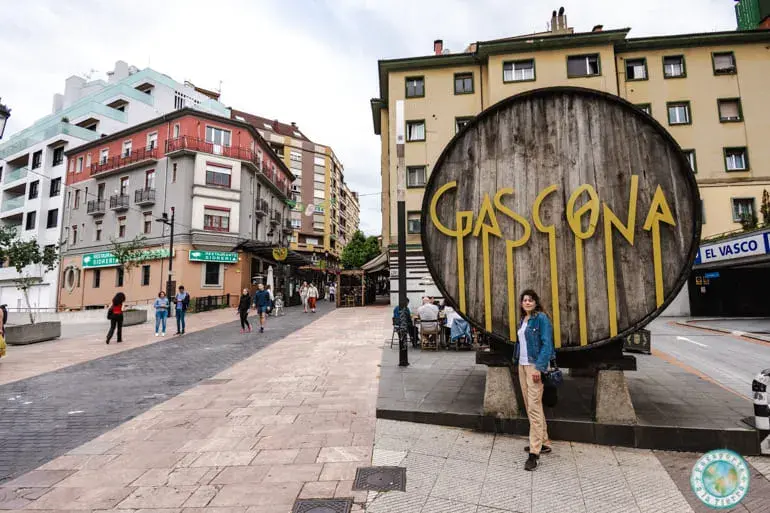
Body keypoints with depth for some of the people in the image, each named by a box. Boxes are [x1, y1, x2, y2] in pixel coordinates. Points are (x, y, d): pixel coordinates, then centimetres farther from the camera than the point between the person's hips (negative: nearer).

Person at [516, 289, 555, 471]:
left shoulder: (541, 318, -9)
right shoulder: (523, 320, 13)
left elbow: (547, 344, -15)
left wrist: (539, 367, -21)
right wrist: (517, 362, 11)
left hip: (535, 365, -8)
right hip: (522, 365, 9)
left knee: (534, 407, -8)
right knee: (529, 406, 14)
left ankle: (535, 451, -2)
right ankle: (543, 442, 28)